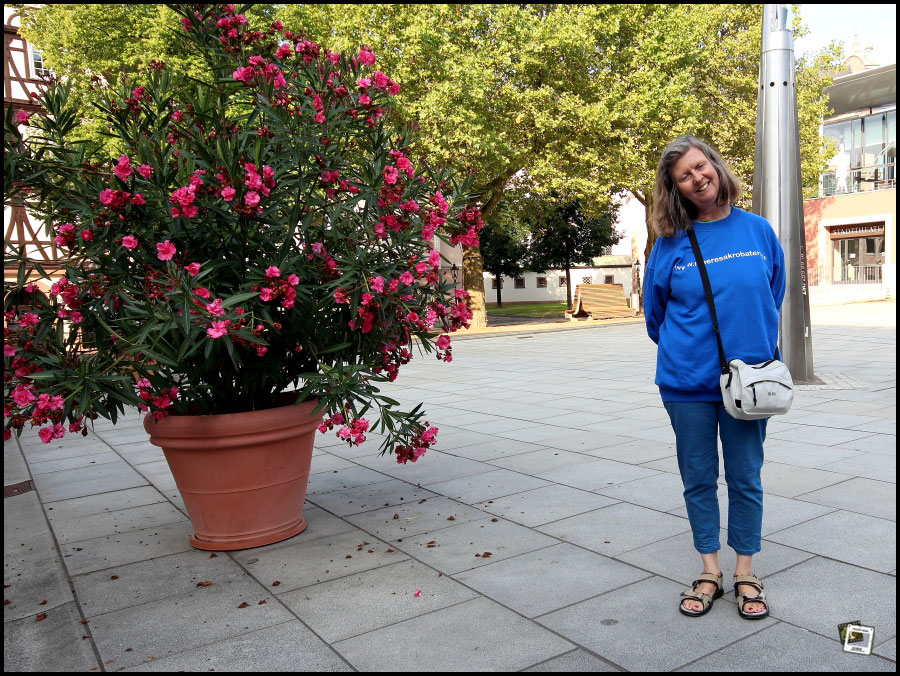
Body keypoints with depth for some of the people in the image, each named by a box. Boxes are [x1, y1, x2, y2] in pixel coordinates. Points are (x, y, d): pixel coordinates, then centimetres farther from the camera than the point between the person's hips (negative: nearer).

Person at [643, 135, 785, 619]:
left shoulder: (757, 230, -1)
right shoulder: (671, 243, -4)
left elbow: (774, 298, 11)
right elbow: (654, 312, 7)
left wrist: (757, 353, 13)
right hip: (687, 382, 0)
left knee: (745, 478, 10)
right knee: (698, 478, 10)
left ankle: (745, 573, 27)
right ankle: (709, 571, 26)